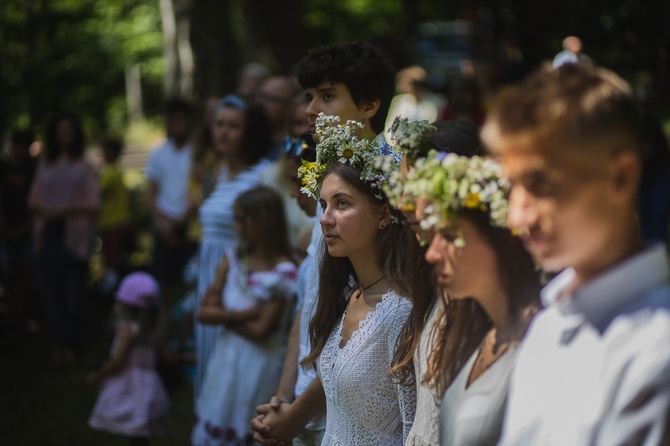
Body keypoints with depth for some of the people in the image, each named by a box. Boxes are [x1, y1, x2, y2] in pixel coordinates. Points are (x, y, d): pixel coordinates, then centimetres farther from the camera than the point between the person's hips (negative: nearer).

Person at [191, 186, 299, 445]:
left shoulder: (282, 272, -12)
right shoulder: (233, 259, 4)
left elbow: (260, 330, -16)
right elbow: (204, 313, -1)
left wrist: (222, 314, -8)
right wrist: (241, 315, -14)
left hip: (257, 364, -5)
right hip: (225, 358, 5)